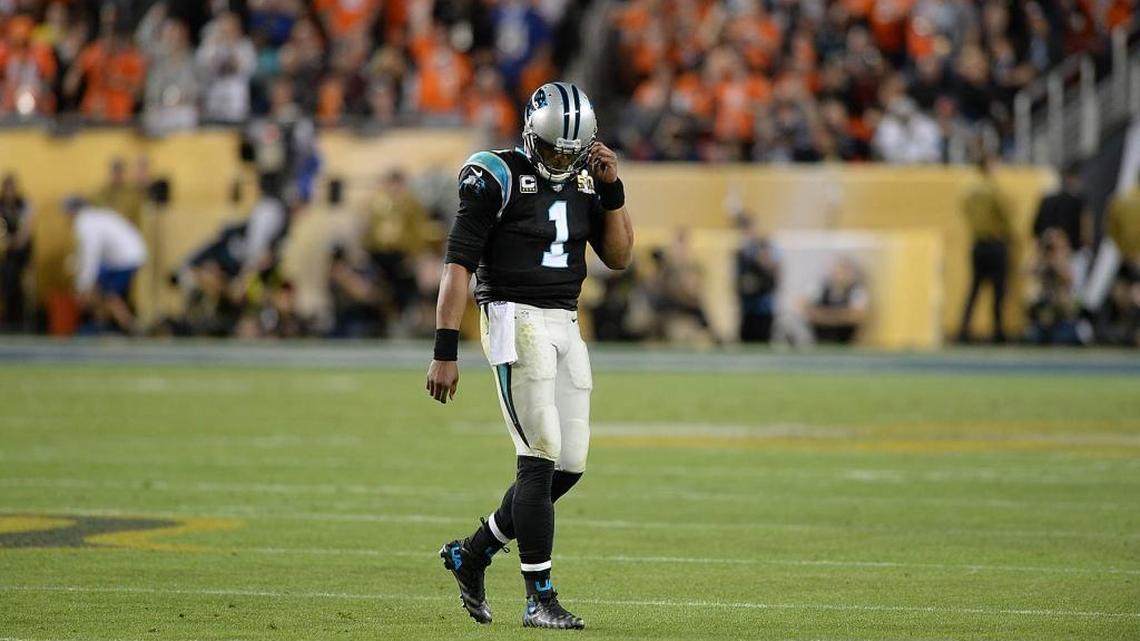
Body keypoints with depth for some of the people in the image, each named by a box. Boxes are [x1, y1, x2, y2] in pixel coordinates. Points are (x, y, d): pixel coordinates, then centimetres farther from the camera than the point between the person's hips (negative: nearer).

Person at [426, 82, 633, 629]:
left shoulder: (585, 179, 10)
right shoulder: (496, 178, -9)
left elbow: (619, 257, 12)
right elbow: (458, 265, -11)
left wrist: (611, 189, -1)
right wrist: (444, 352, -16)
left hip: (565, 324, 7)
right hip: (514, 318, -7)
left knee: (568, 466, 4)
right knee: (541, 460, -13)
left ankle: (471, 554, 22)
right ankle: (539, 600, -9)